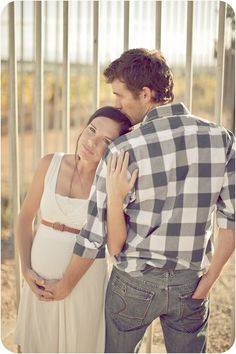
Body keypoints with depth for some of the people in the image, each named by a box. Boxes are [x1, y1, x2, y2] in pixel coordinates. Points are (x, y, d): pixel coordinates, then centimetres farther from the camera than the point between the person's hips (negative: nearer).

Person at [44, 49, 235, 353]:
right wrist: (209, 279, 1)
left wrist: (65, 285, 0)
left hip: (135, 283, -2)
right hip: (190, 284, 3)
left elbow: (95, 234, -13)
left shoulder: (123, 150, -18)